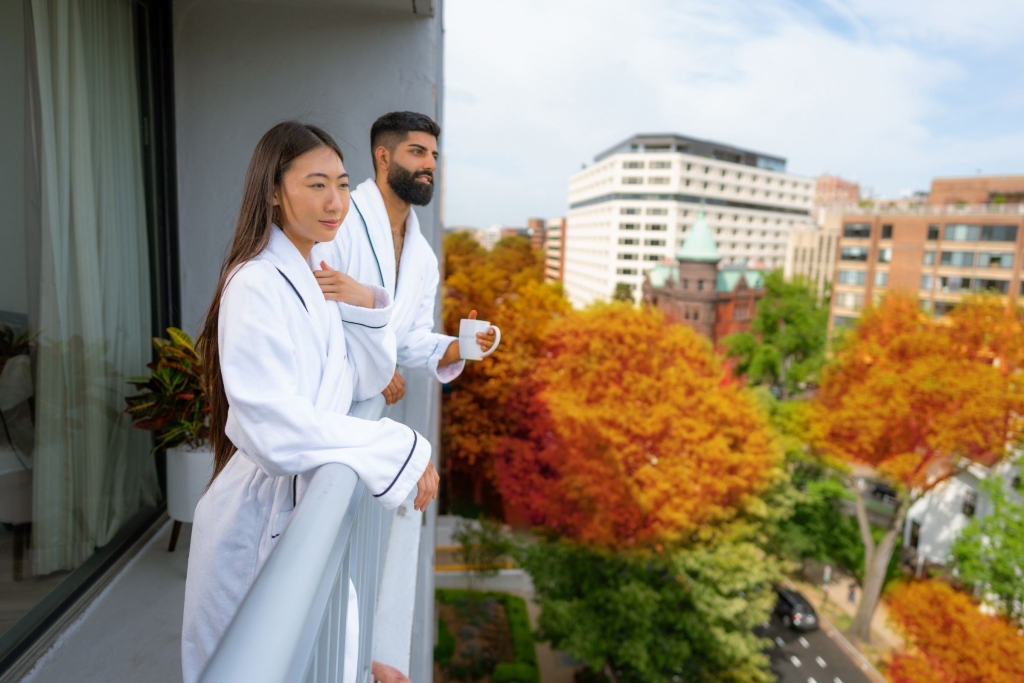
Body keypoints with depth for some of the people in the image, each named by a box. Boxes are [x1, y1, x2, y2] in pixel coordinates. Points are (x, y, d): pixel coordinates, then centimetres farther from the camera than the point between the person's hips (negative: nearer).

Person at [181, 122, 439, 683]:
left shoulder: (313, 278, 7)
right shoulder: (257, 285, -21)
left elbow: (366, 383, 6)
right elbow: (276, 430, -30)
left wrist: (366, 306, -10)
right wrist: (401, 451, -26)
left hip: (308, 506, 8)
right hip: (265, 517, -8)